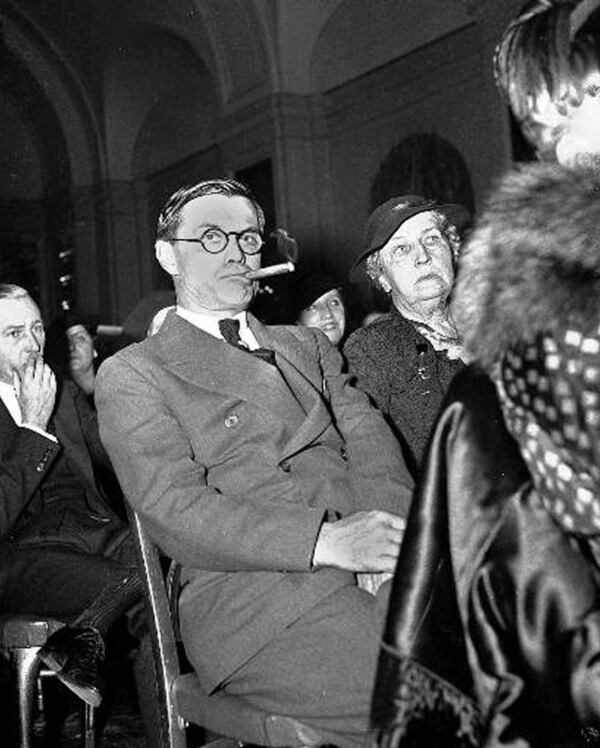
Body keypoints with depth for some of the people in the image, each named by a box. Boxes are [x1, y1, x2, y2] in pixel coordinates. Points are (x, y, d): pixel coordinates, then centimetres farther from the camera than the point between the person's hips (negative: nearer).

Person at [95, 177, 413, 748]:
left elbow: (370, 442, 11)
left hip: (373, 572, 6)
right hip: (250, 599, -5)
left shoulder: (306, 345, 26)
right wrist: (326, 541, -20)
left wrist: (395, 537, -12)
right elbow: (174, 508, -7)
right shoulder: (132, 375, 8)